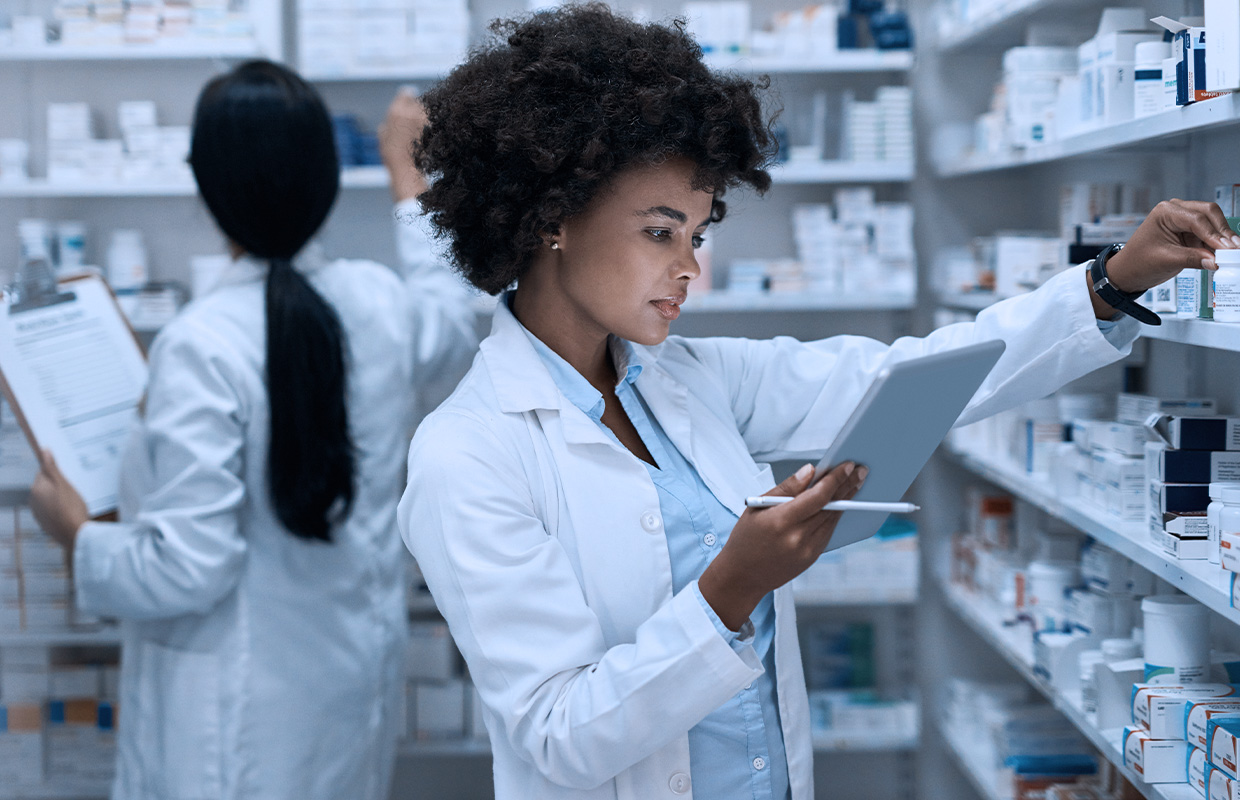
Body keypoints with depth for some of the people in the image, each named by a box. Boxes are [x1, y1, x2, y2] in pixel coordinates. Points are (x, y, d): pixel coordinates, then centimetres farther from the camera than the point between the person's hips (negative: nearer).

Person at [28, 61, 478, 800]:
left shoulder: (203, 346, -24)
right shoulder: (379, 303, -6)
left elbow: (187, 569, -23)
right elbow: (450, 319, 22)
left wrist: (76, 535, -3)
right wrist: (407, 174, 34)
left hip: (244, 711, -6)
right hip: (358, 682, 6)